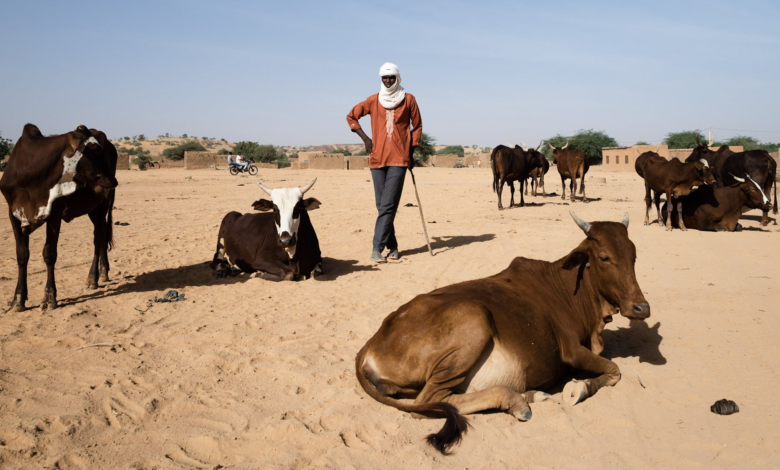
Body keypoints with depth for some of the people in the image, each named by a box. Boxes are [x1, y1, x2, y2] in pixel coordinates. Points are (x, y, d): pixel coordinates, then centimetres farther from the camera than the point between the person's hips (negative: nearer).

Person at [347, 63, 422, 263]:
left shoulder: (408, 99, 5)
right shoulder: (373, 100, 9)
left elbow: (417, 125, 14)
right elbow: (351, 116, 19)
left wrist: (412, 151, 7)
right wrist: (365, 138, 9)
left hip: (399, 158, -3)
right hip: (377, 158, 3)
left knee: (388, 205, -11)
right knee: (382, 206, 5)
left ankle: (377, 248, -11)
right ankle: (392, 247, 15)